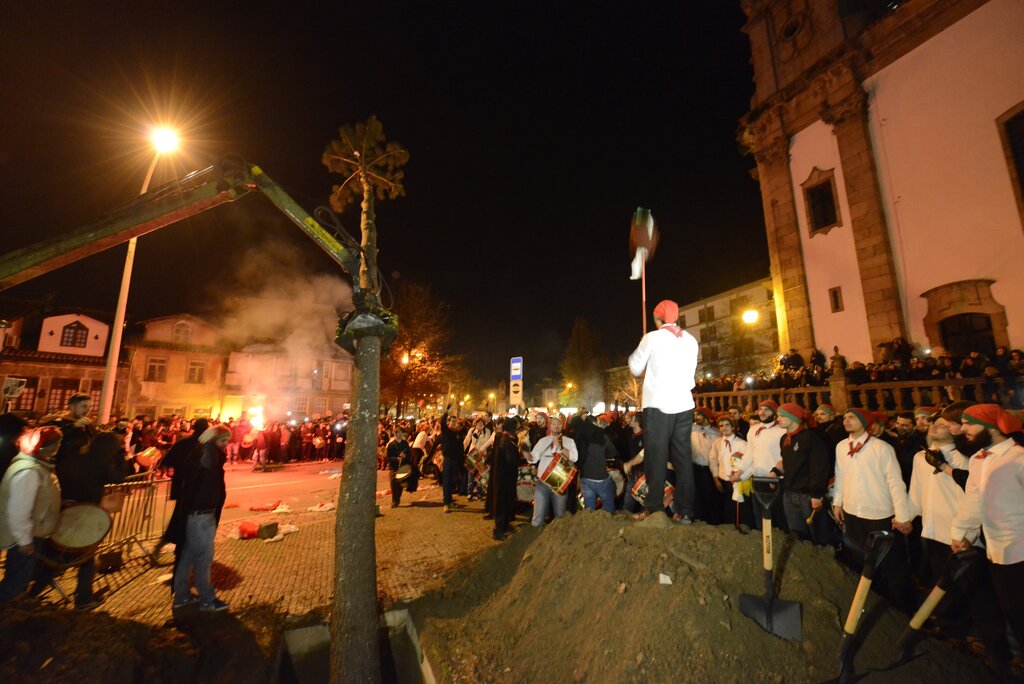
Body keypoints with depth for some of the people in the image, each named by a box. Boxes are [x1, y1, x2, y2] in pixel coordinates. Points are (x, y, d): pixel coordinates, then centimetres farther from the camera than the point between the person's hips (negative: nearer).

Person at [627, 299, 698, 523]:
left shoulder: (653, 337, -3)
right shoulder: (690, 340, 11)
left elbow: (635, 367, 3)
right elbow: (689, 373, 17)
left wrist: (646, 373, 25)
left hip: (658, 404, -4)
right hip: (684, 404, 5)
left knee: (656, 457, 1)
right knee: (682, 456, 7)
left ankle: (653, 508, 3)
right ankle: (684, 511, 10)